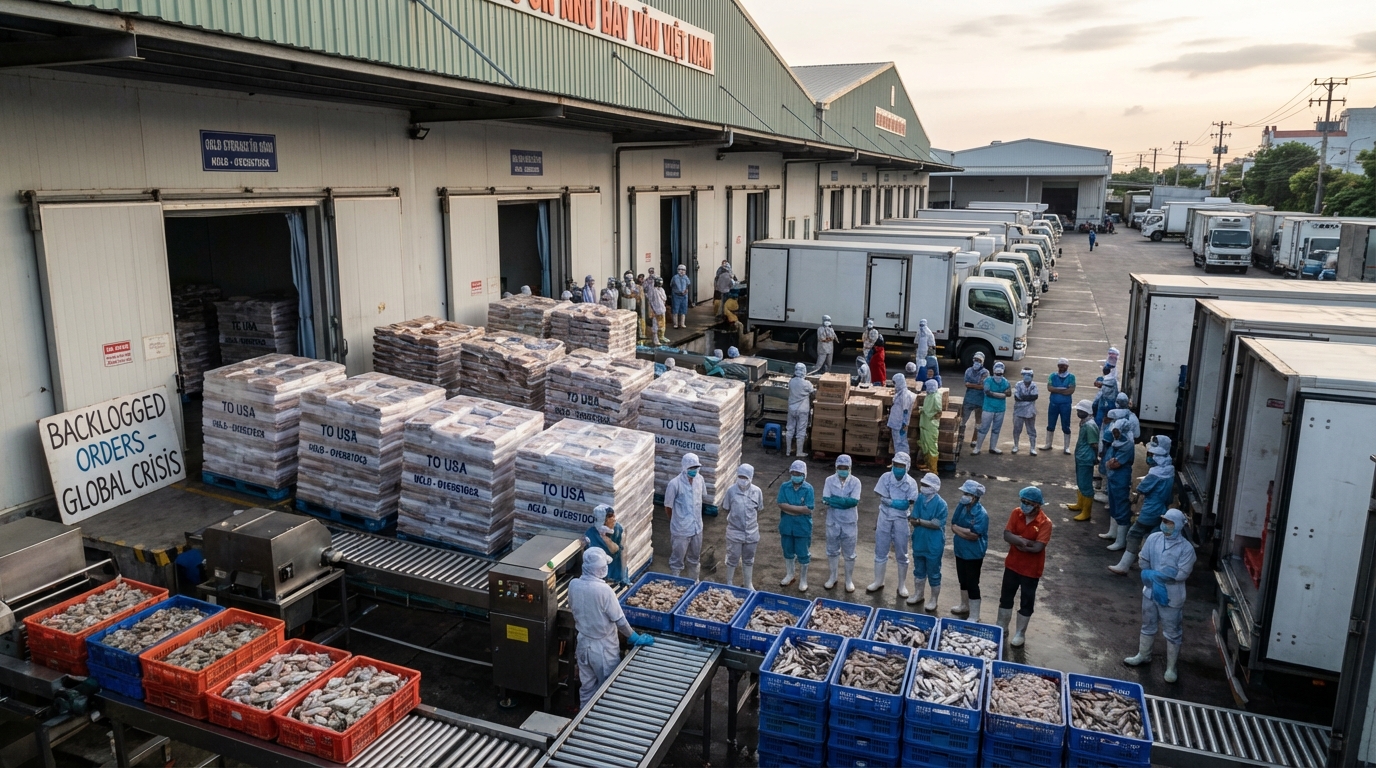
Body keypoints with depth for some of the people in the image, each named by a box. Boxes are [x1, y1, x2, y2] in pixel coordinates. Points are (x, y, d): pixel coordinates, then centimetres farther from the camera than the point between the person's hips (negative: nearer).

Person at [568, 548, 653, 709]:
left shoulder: (573, 585, -11)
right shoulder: (604, 590, -29)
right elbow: (620, 621, -20)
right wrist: (636, 638, -6)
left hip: (583, 643, 6)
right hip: (603, 647, -5)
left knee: (586, 686, 22)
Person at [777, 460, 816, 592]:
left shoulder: (808, 489, -13)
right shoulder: (784, 487, -6)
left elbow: (808, 509, -20)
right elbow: (781, 505, -14)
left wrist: (789, 507, -18)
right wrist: (800, 509, -19)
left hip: (803, 528, -3)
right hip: (786, 526, 3)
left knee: (803, 554, 9)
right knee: (788, 552, 20)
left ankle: (803, 580, 26)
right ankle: (789, 575, 40)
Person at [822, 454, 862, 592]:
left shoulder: (855, 482, -7)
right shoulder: (829, 480, -4)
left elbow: (854, 501, -18)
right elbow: (825, 500, -14)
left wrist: (835, 500, -20)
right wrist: (845, 501, -21)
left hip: (849, 522, -1)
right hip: (833, 521, 1)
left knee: (849, 553, 9)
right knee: (832, 550, 15)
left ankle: (849, 580, 24)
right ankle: (832, 577, 32)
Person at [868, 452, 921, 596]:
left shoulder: (911, 482, -8)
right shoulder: (885, 477, -5)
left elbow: (910, 503, -15)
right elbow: (882, 499, -10)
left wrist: (890, 501, -20)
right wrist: (899, 502, -18)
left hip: (901, 520, -1)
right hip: (884, 518, 1)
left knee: (901, 554, 9)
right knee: (880, 551, 11)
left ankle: (902, 585, 22)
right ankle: (878, 582, 26)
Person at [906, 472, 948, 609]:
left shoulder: (940, 503, -18)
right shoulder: (919, 499, -3)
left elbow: (937, 524, -21)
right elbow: (913, 519, -3)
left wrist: (919, 521, -17)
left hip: (934, 545, -5)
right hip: (919, 542, 5)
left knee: (933, 573, 9)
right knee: (919, 570, 20)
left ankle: (933, 600, 24)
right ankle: (918, 594, 37)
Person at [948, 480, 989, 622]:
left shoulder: (981, 514, -23)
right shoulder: (962, 507, -2)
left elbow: (973, 535, -27)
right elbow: (953, 526, 0)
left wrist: (957, 529, -16)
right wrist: (964, 532, -18)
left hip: (974, 554, -7)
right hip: (960, 551, 7)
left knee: (972, 584, 1)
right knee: (963, 580, 22)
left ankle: (974, 617, 11)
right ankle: (965, 606, 42)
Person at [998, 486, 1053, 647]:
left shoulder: (1045, 523, -20)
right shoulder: (1016, 513, -7)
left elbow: (1038, 547, -26)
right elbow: (1007, 535, -14)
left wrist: (1018, 543, -16)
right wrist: (1026, 541, -27)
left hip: (1031, 569, -4)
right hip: (1012, 564, 4)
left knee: (1026, 601, 11)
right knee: (1006, 597, 16)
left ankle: (1020, 634, 28)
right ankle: (1001, 629, 33)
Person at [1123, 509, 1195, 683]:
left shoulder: (1186, 548, -18)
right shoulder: (1153, 538, -6)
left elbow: (1182, 574, -21)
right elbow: (1143, 561, 0)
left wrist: (1154, 574, -21)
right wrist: (1153, 578, -13)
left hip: (1172, 597, -4)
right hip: (1150, 591, 4)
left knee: (1172, 633, 10)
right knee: (1148, 626, 22)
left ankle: (1171, 668, 23)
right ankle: (1143, 656, 40)